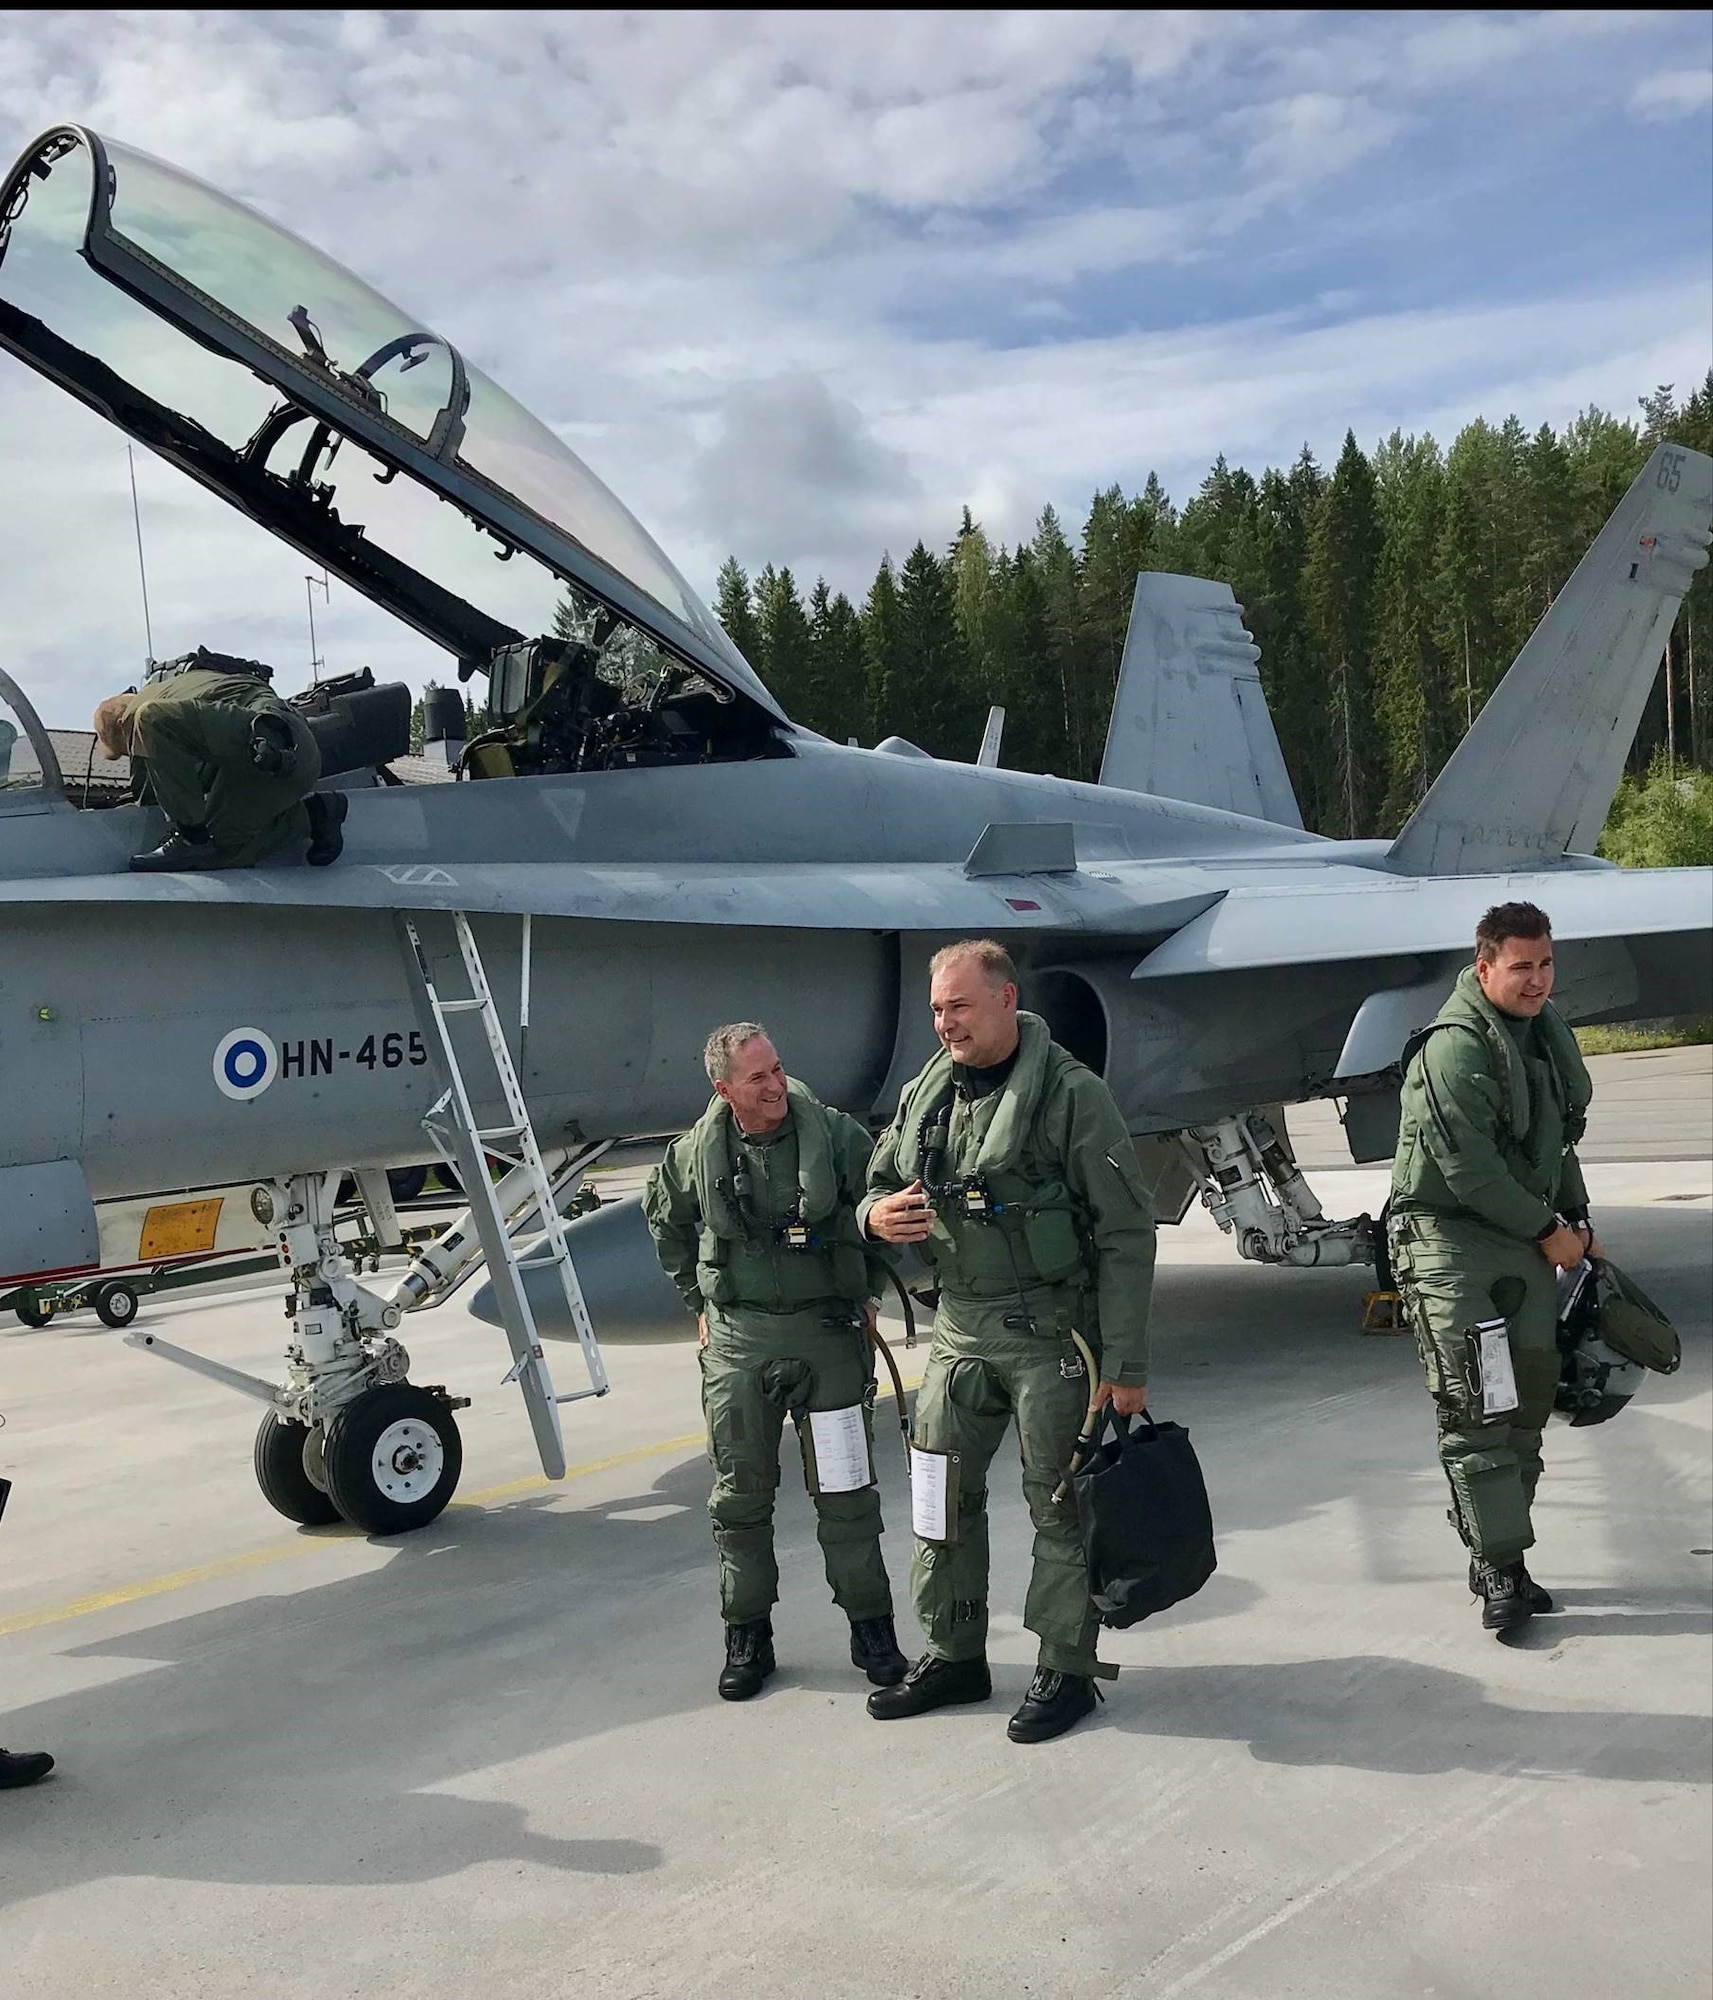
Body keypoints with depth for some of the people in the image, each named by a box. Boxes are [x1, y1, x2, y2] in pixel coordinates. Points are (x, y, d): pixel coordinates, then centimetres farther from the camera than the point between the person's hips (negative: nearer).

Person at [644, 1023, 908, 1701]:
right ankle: (747, 1635, 20)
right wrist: (700, 1303, 16)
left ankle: (870, 1627, 15)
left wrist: (867, 1293, 9)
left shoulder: (836, 1135, -7)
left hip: (829, 1331, -1)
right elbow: (667, 1223, 18)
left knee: (846, 1490, 2)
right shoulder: (696, 1154, -3)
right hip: (737, 1339, 2)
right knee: (741, 1492, 8)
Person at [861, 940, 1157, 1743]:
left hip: (1050, 1332, -6)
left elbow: (1126, 1233, -11)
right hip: (959, 1330, 6)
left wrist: (1124, 1361, -14)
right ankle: (954, 1655, 27)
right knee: (943, 1494, 12)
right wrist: (878, 1214, -6)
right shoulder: (924, 1096, 7)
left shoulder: (1071, 1094, -11)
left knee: (1058, 1504, 3)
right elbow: (879, 1181, 21)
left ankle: (1066, 1670, 18)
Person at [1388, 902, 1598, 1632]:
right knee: (1476, 1409, -10)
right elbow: (1469, 1168, -20)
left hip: (1526, 1240, 9)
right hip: (1450, 1240, -9)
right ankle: (1500, 1570, -7)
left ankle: (1502, 1560, 19)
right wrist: (1547, 1231, -12)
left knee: (1529, 1396, 9)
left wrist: (1577, 1218, 18)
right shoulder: (1455, 1049, -19)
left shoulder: (1545, 1028, 11)